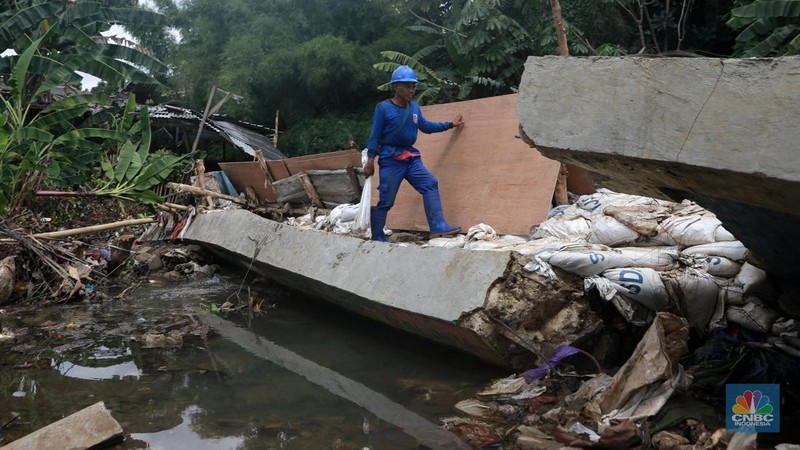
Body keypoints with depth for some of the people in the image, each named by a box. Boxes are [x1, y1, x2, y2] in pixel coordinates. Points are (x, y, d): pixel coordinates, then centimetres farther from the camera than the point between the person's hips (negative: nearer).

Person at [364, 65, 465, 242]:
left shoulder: (414, 107, 7)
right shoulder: (383, 108, -10)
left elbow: (426, 126, 23)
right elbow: (375, 136, -7)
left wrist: (450, 125, 26)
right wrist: (370, 161, -12)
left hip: (411, 156, 6)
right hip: (390, 158, -6)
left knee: (430, 184, -8)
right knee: (385, 199, -3)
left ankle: (437, 227, -11)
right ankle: (377, 237, 9)